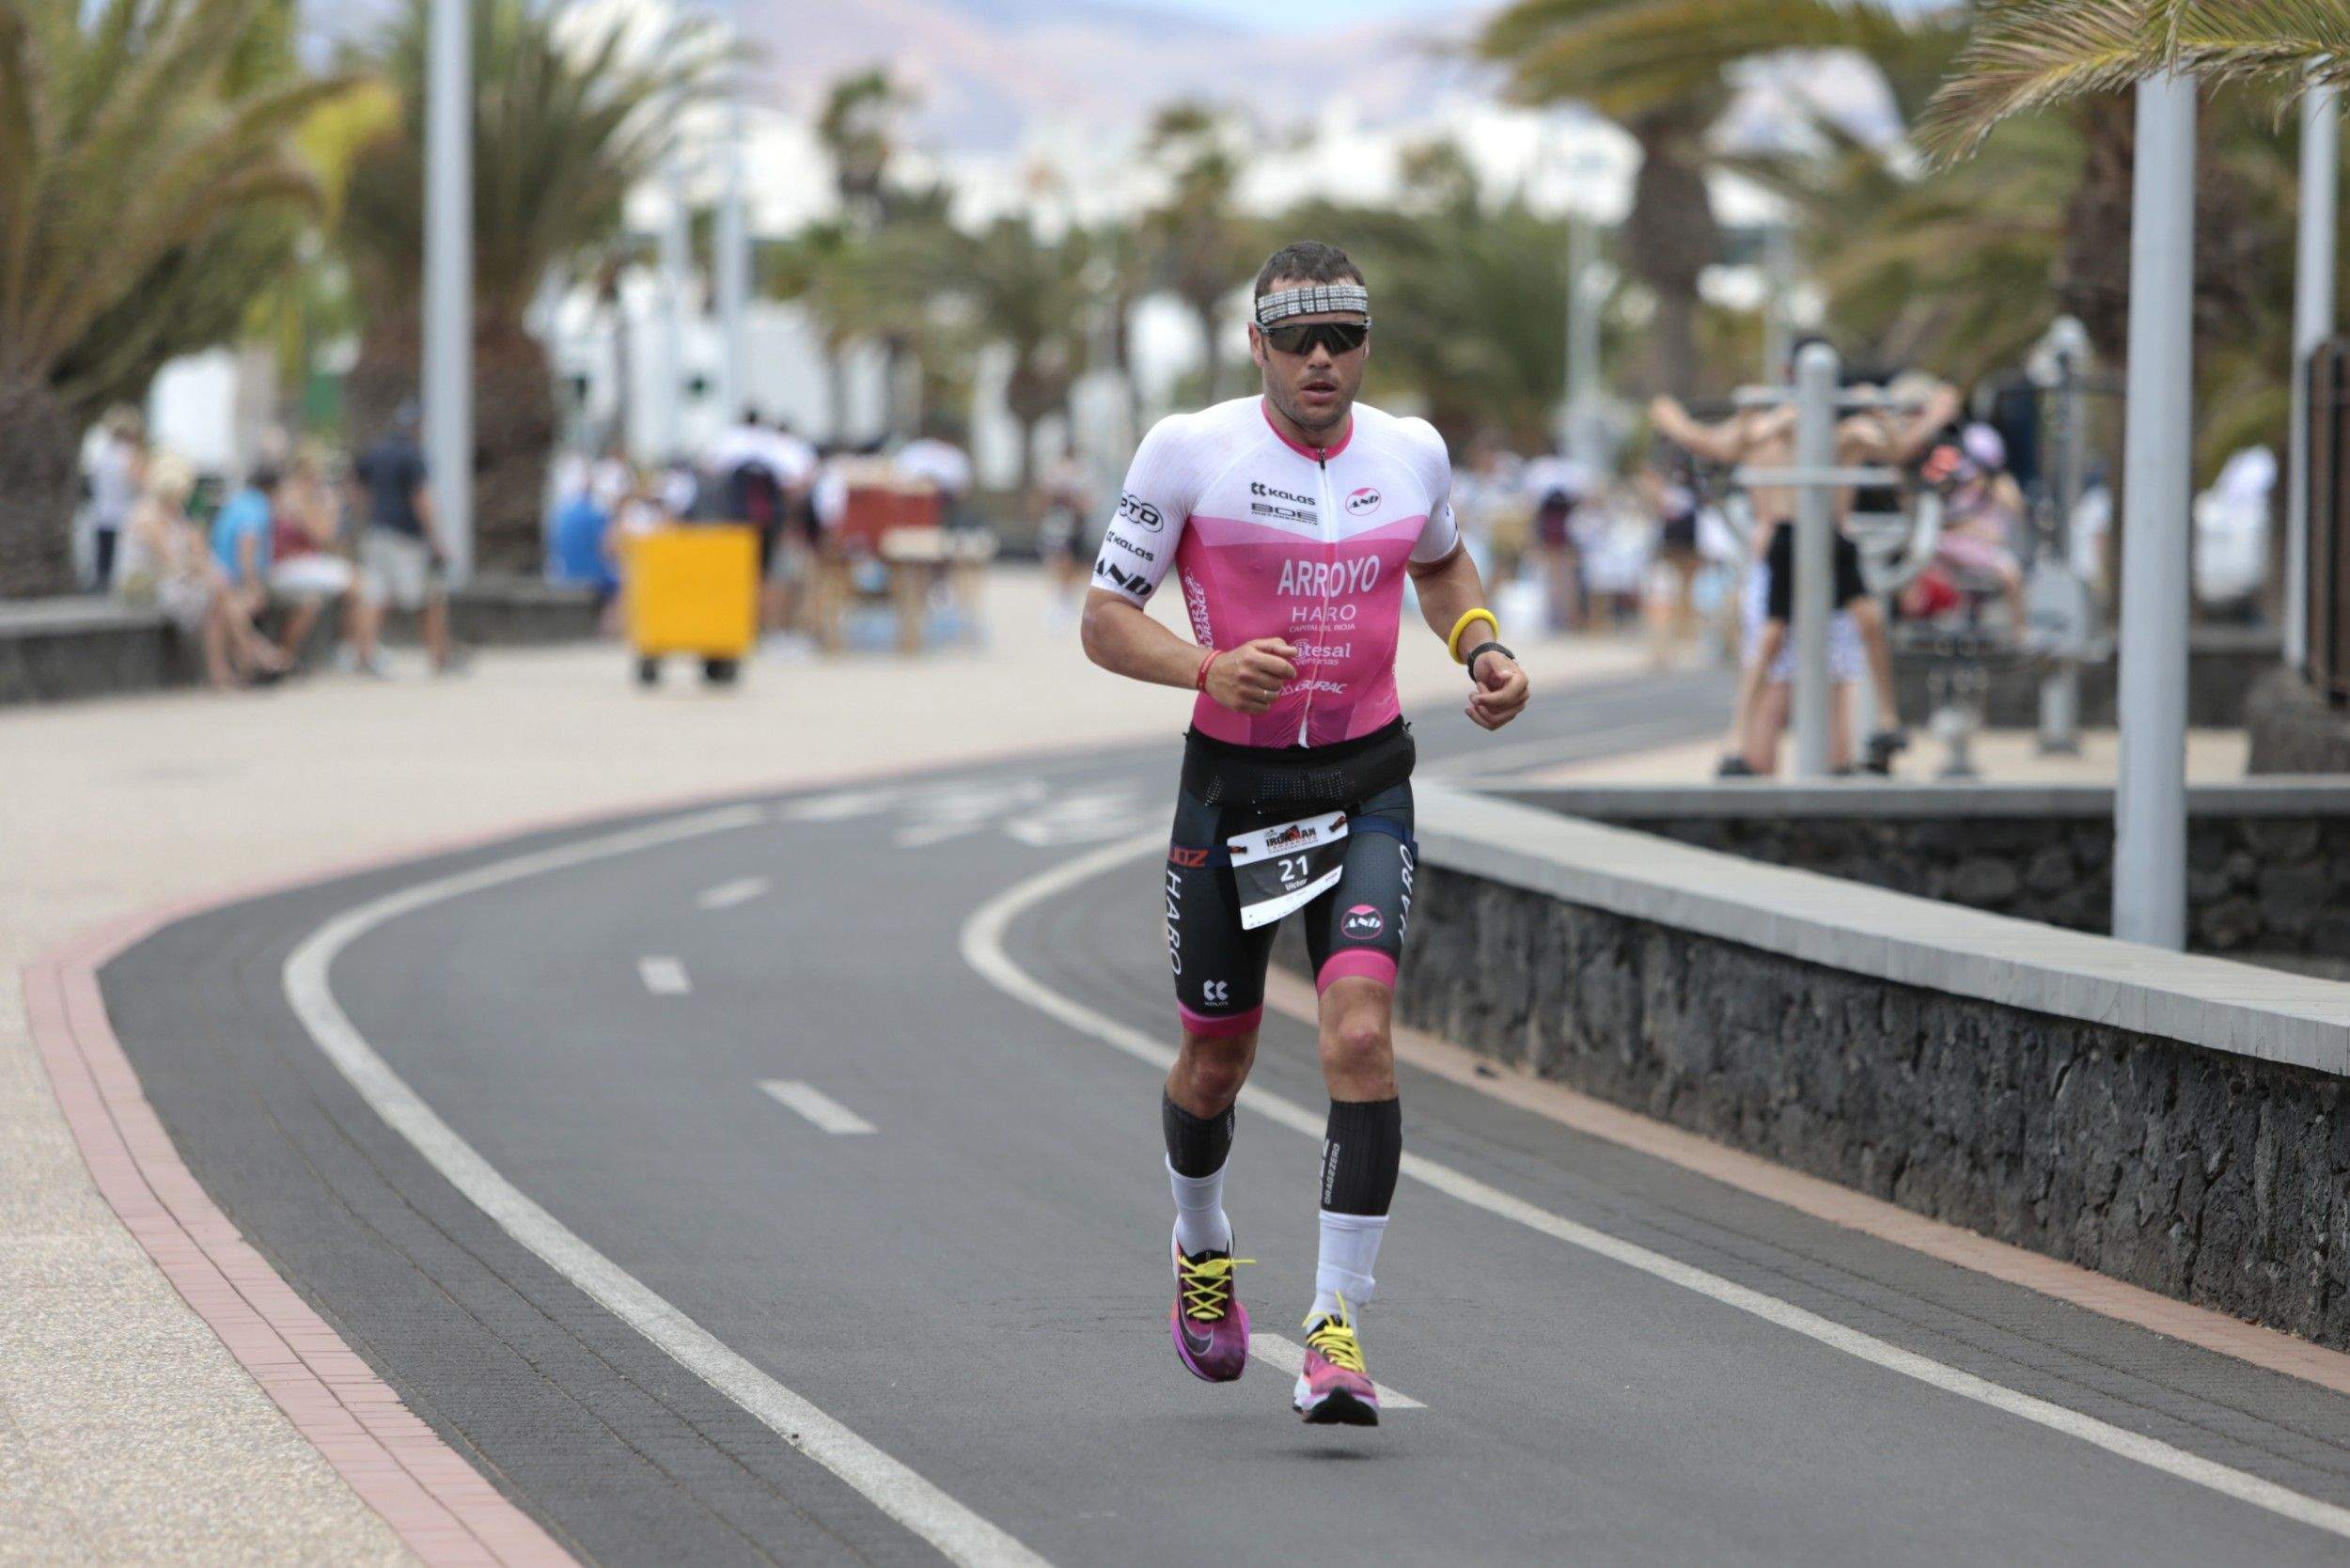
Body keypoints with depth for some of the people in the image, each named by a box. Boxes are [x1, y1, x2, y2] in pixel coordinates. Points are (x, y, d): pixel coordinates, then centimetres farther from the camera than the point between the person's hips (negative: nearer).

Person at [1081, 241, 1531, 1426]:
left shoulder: (1411, 453, 1)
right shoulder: (1190, 451, -9)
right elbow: (1104, 620, -6)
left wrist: (1483, 650, 4)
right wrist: (1208, 668, -24)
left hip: (1365, 784, 1)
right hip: (1231, 783, -1)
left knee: (1360, 1035, -19)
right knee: (1216, 1060, 12)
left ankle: (1338, 1326, -15)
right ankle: (1201, 1250, 45)